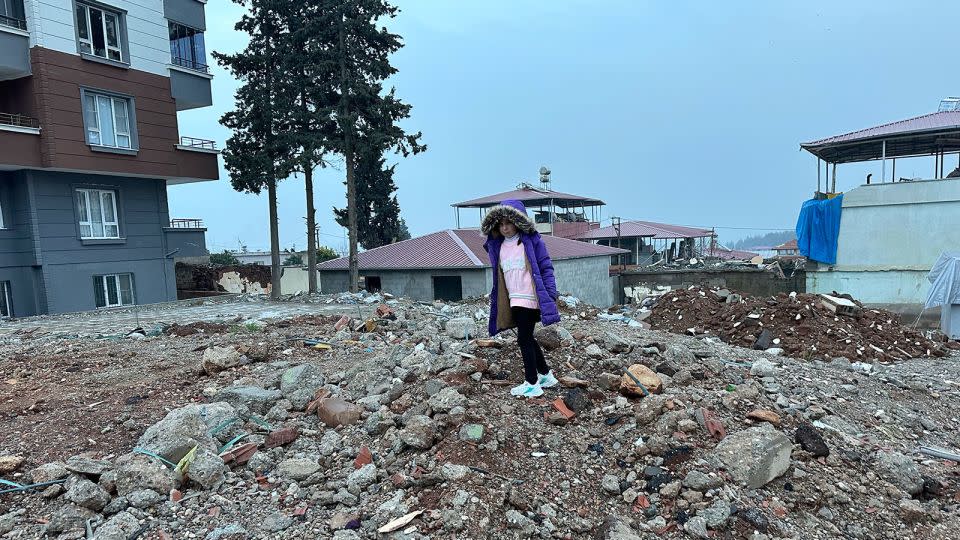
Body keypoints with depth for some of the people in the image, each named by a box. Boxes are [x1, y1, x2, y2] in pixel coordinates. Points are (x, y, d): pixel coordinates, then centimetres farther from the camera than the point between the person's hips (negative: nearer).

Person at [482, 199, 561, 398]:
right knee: (527, 338, 15)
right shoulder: (497, 246, 10)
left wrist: (550, 296, -15)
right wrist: (495, 301, 17)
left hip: (530, 299, -7)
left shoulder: (531, 240, -7)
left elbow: (545, 268, -8)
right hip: (513, 301, 7)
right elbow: (498, 277, 17)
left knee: (524, 339, -4)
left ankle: (532, 384, 9)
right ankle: (546, 375, 31)